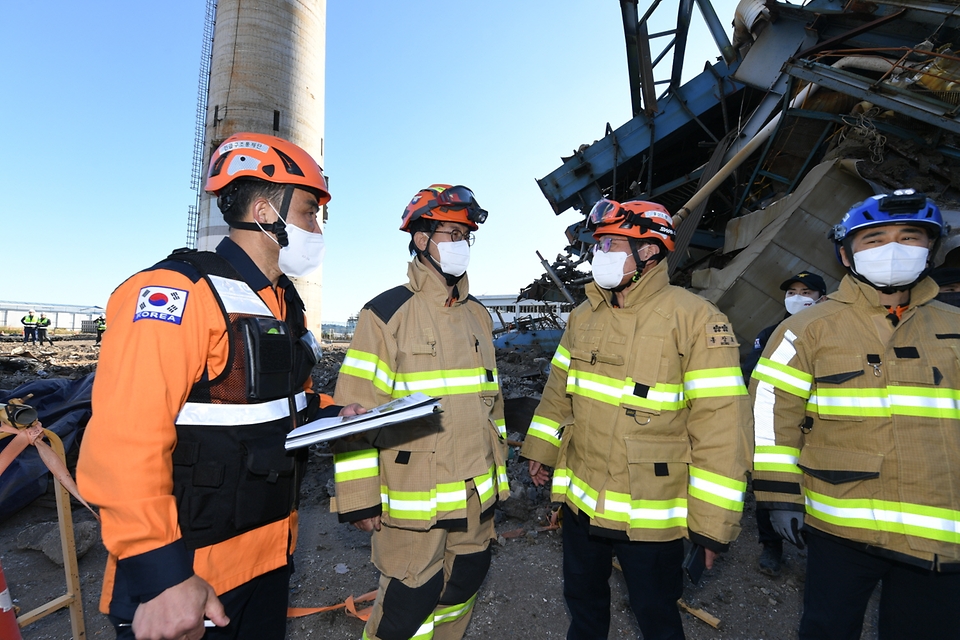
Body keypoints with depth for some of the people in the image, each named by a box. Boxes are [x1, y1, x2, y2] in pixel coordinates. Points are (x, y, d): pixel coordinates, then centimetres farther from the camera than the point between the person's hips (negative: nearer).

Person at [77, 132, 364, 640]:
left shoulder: (286, 302, 8)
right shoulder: (176, 294, -21)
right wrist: (161, 577, -25)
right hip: (187, 569, -8)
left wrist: (335, 414, 1)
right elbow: (124, 449, -27)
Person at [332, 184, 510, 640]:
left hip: (476, 499, 6)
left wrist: (497, 477, 17)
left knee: (461, 595, 19)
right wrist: (359, 499, -12)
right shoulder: (387, 313, -11)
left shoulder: (478, 316, 9)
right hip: (411, 502, -6)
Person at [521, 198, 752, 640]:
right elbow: (559, 390, 12)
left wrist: (712, 521, -17)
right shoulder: (584, 316, 3)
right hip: (580, 501, 6)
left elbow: (720, 425, -19)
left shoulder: (695, 319, -17)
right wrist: (540, 450, 16)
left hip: (649, 513, -5)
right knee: (583, 599, 25)